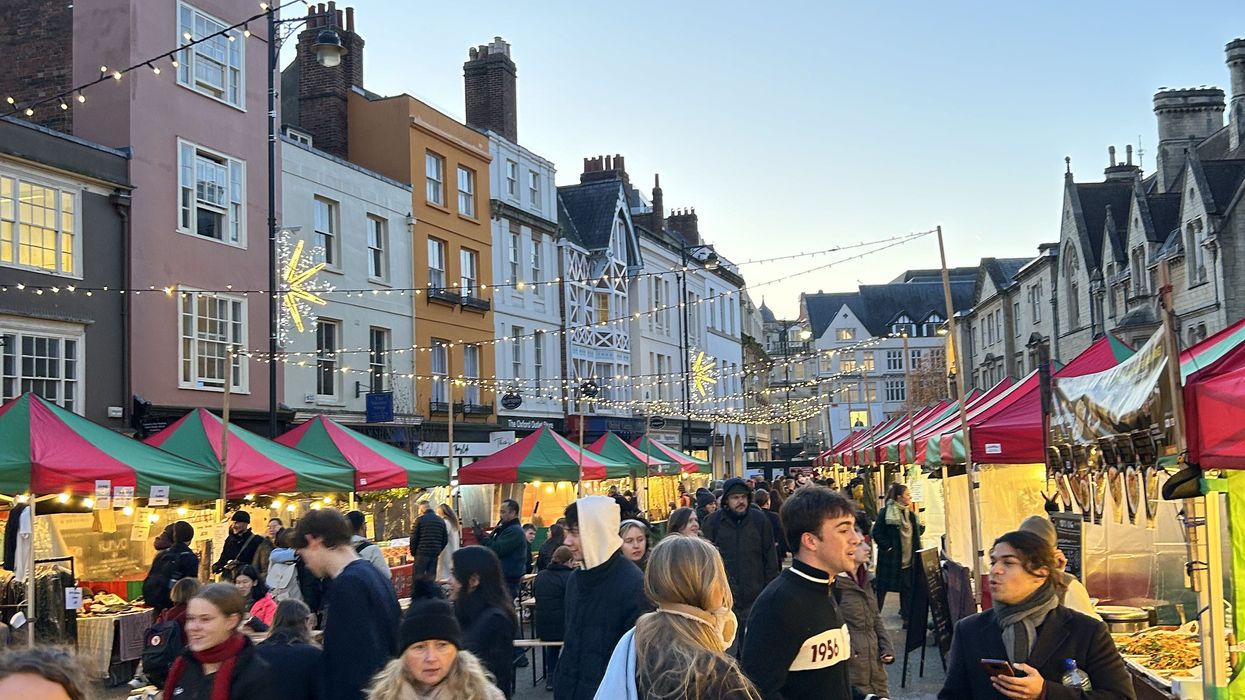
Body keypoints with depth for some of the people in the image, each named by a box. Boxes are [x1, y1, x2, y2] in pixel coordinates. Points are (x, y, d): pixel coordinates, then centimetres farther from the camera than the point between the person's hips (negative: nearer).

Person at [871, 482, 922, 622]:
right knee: (882, 587, 4)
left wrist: (921, 528, 1)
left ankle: (907, 615, 20)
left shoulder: (910, 513, 10)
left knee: (907, 588, 10)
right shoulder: (886, 512, -11)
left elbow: (913, 534, 20)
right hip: (891, 557, -6)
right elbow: (877, 533, -12)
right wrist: (887, 547, -15)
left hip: (908, 558, 6)